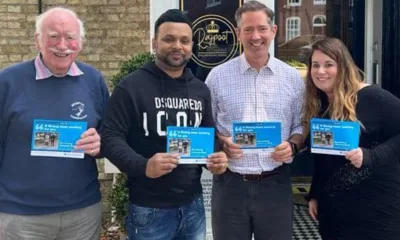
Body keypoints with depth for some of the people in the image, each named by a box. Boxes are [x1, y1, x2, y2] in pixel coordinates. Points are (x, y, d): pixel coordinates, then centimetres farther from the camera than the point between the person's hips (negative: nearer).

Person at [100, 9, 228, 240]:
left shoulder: (200, 90, 10)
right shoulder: (131, 87, -9)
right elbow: (110, 137, -12)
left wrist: (216, 157, -4)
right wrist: (143, 166, -27)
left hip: (193, 204, 6)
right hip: (149, 209, -5)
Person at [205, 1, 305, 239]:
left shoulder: (293, 78, 4)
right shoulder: (218, 76, 0)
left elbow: (300, 125, 11)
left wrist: (292, 146, -9)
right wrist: (221, 143, -14)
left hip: (276, 184, 1)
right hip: (230, 184, -1)